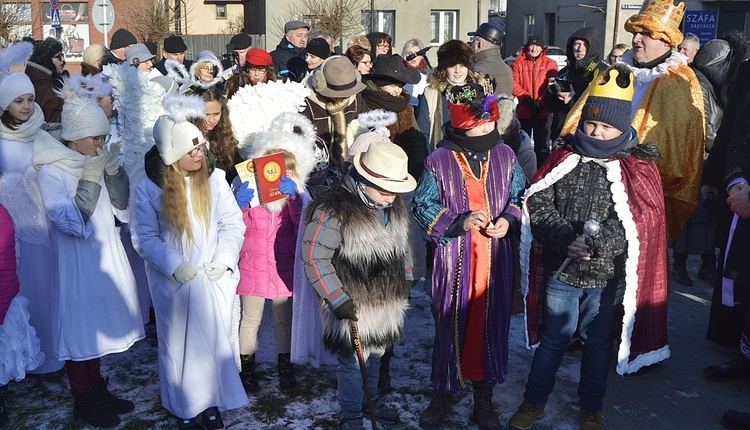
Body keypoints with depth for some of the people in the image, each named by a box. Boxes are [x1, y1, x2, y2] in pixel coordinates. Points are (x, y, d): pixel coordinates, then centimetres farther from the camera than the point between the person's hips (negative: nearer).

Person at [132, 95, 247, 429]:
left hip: (214, 281, 1)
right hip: (174, 283, -1)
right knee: (178, 345, 13)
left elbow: (232, 225, -4)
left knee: (214, 341, 12)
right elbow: (145, 237, -7)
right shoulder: (149, 189, -9)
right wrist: (175, 266, -18)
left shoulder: (214, 179, -6)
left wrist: (223, 261, -16)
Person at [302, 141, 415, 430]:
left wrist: (405, 279, 15)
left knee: (376, 353, 23)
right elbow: (314, 257, -21)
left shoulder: (394, 205, 2)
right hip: (355, 306, -7)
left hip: (388, 301, 7)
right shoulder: (333, 209, -23)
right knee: (353, 361, 5)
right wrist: (337, 298, -20)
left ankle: (372, 399, 45)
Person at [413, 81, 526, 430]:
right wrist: (459, 222, -17)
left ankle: (484, 398, 32)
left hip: (495, 261, 3)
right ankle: (442, 395, 31)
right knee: (450, 326, 9)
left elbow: (520, 198, 11)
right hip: (453, 261, -3)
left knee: (491, 325, 12)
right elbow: (421, 207, -5)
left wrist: (509, 219, -9)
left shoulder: (505, 156, 1)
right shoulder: (439, 161, -8)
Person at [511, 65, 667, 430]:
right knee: (553, 338, 13)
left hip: (608, 276, 0)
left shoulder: (638, 168, -5)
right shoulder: (564, 159, -1)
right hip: (560, 270, 1)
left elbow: (642, 222, -15)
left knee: (598, 342, 16)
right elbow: (538, 205, -6)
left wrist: (595, 244, -24)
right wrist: (566, 238, -20)